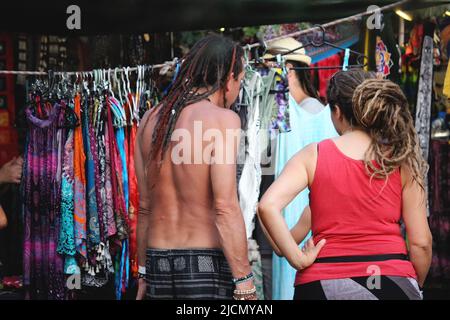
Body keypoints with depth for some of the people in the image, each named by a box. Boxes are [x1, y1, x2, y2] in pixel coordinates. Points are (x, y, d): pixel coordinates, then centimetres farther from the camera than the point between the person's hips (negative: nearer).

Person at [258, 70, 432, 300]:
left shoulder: (313, 155, 2)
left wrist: (296, 259, -8)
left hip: (324, 281, 0)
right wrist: (416, 287, 16)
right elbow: (420, 241, 1)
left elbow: (268, 205, -14)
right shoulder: (402, 160, 2)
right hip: (393, 279, 0)